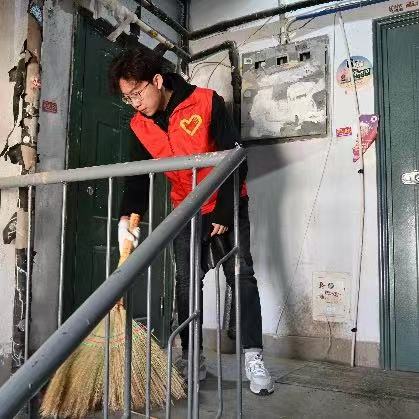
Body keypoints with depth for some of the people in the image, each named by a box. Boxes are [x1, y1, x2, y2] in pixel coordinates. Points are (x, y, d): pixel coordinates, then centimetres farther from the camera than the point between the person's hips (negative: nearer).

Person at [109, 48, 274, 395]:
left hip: (227, 204, -3)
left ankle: (254, 358, 2)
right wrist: (127, 217, -15)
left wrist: (225, 213, -16)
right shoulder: (140, 125, -4)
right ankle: (193, 358, 11)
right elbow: (139, 174, 1)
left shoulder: (206, 103, -19)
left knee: (241, 275, -6)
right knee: (186, 282, 0)